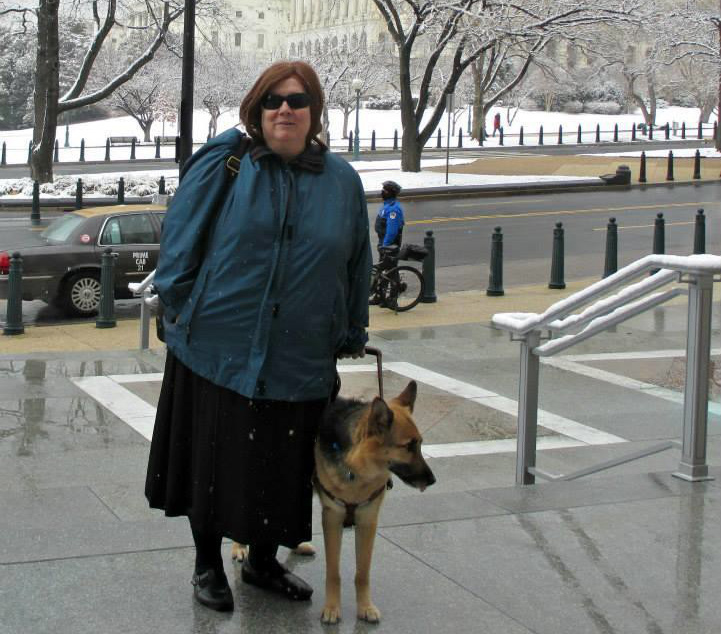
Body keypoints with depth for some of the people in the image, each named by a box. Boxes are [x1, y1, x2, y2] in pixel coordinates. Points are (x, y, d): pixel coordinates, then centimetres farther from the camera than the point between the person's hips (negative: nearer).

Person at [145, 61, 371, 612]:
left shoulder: (342, 182, 6)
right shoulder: (223, 165, -3)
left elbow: (356, 264, 15)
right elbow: (181, 238, 0)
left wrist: (352, 334, 18)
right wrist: (182, 309, -3)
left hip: (301, 361, 2)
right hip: (218, 351, -2)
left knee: (283, 468, 12)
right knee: (213, 460, 8)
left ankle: (263, 561, 34)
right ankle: (208, 565, 28)